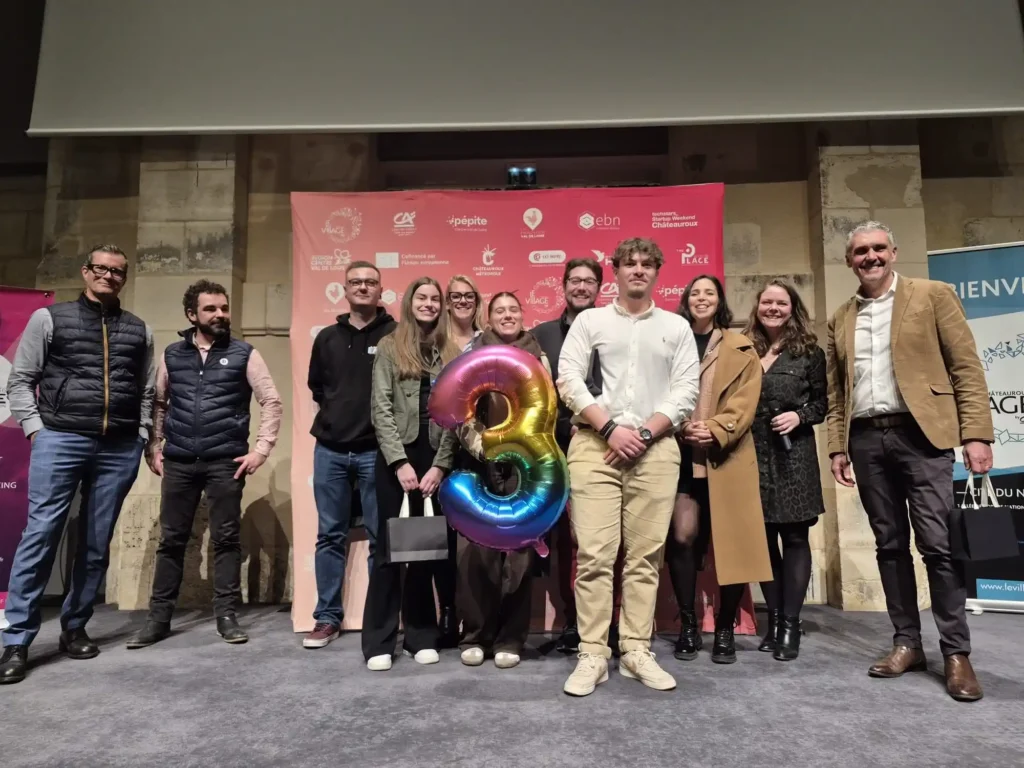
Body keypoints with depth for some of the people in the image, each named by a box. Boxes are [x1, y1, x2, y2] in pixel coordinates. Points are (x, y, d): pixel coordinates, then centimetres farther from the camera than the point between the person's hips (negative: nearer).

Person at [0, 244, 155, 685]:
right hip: (60, 440, -2)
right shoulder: (49, 319, 8)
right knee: (41, 535, -4)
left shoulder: (139, 330, 14)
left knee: (97, 544, 7)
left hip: (120, 448, 3)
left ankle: (74, 628, 21)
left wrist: (141, 437, 6)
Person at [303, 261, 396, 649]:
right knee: (330, 535, 9)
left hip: (376, 451, -4)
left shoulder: (395, 336, -2)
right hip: (330, 449, 4)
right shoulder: (327, 337, 11)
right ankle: (327, 617, 20)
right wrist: (337, 412, 12)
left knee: (381, 538, 3)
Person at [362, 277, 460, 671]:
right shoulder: (390, 347, 4)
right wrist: (400, 461, -12)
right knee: (390, 547, 1)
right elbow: (380, 409, -4)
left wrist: (440, 465, -5)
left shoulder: (451, 353, 11)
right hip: (395, 458, -2)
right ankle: (379, 641, 11)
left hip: (435, 460, 2)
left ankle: (421, 635, 18)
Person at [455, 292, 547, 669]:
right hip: (480, 463, 0)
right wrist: (484, 448, -10)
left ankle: (510, 638, 12)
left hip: (525, 464, 0)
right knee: (475, 550, -3)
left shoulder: (538, 359, 11)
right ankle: (475, 635, 12)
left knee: (519, 551, 0)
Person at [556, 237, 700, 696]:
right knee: (594, 554, -4)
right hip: (595, 445, -1)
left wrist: (645, 433, -7)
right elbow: (568, 379, 0)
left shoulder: (677, 327, 13)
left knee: (645, 555, 4)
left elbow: (686, 390, 5)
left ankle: (636, 652, 13)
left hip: (655, 448, 2)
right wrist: (610, 429, -9)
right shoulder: (589, 320, 10)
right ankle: (593, 655, 4)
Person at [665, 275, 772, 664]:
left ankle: (725, 629, 16)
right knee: (682, 538, -4)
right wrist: (680, 426, -12)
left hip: (726, 456, 0)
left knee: (732, 541, 1)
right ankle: (688, 626, 12)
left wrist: (715, 430, -16)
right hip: (681, 455, 0)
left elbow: (745, 402, 0)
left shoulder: (741, 348, 10)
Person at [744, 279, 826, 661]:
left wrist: (799, 416, -15)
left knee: (794, 536, 0)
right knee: (763, 536, 6)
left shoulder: (809, 351, 3)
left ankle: (790, 624, 9)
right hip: (753, 453, 2)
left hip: (794, 454, -2)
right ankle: (773, 618, 18)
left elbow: (822, 403, 4)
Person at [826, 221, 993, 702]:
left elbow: (966, 368, -1)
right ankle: (906, 643, 18)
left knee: (938, 543, -5)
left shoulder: (933, 296, 4)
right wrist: (837, 446, 9)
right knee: (890, 544, 8)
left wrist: (976, 434, -9)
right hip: (866, 440, 4)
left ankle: (956, 652, 8)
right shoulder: (841, 320, 14)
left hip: (920, 433, -3)